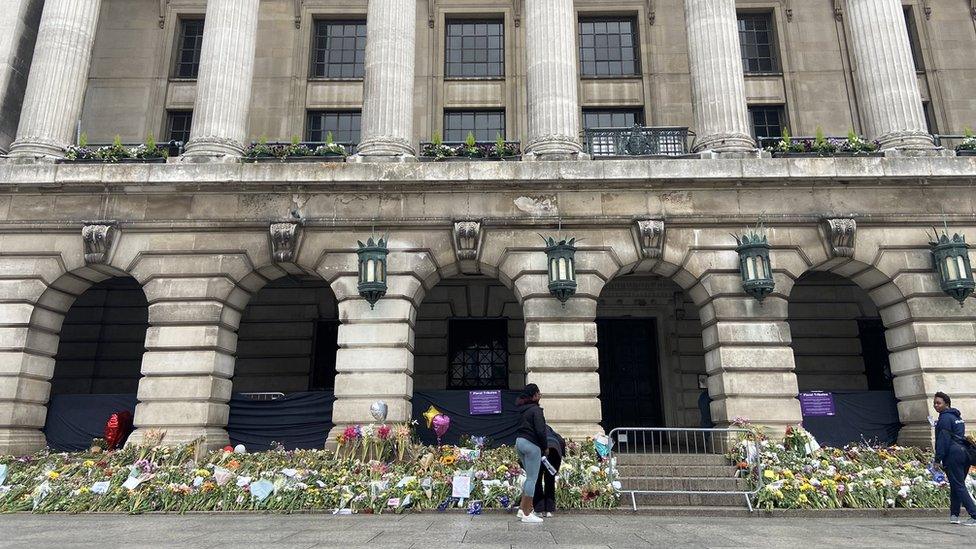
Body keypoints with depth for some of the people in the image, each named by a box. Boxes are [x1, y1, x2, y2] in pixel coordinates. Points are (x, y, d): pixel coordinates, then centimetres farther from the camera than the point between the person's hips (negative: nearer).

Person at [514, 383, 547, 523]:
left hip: (519, 442, 9)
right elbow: (541, 431, -18)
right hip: (531, 444, -9)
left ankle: (522, 509, 20)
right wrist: (544, 446, -5)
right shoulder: (536, 410, -12)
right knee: (532, 479, -2)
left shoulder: (522, 409, 14)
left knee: (530, 477, 19)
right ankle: (527, 514, 1)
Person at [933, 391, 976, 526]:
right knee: (958, 484, 13)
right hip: (965, 453, 9)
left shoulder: (945, 418, -10)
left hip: (952, 454, -9)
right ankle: (954, 515, 18)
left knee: (958, 486, -6)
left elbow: (943, 440, -14)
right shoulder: (958, 416, 18)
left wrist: (938, 459, -13)